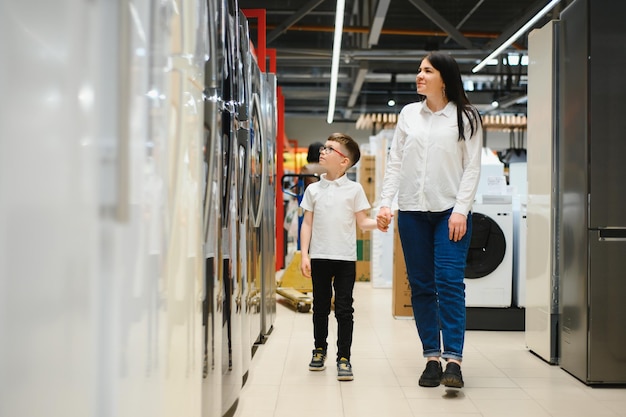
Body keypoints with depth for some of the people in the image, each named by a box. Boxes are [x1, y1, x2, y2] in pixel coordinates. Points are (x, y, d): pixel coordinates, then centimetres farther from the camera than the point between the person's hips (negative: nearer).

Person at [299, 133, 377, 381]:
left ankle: (344, 358, 6)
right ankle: (320, 349, 29)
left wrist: (378, 223, -20)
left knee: (344, 309, -1)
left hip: (345, 258, -2)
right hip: (319, 257, 2)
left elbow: (362, 222, 2)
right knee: (320, 306, 12)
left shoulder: (354, 189, 0)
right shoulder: (313, 190, 6)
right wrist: (304, 255, -2)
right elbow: (307, 224, 6)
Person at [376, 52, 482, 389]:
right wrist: (385, 202, 0)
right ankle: (432, 357, 10)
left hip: (451, 211, -4)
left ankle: (453, 360, -13)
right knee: (421, 285, 4)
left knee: (450, 281, -13)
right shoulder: (408, 114, 12)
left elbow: (472, 167, -3)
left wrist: (460, 210, -12)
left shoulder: (466, 117, 2)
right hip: (412, 210, 4)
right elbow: (395, 162, 10)